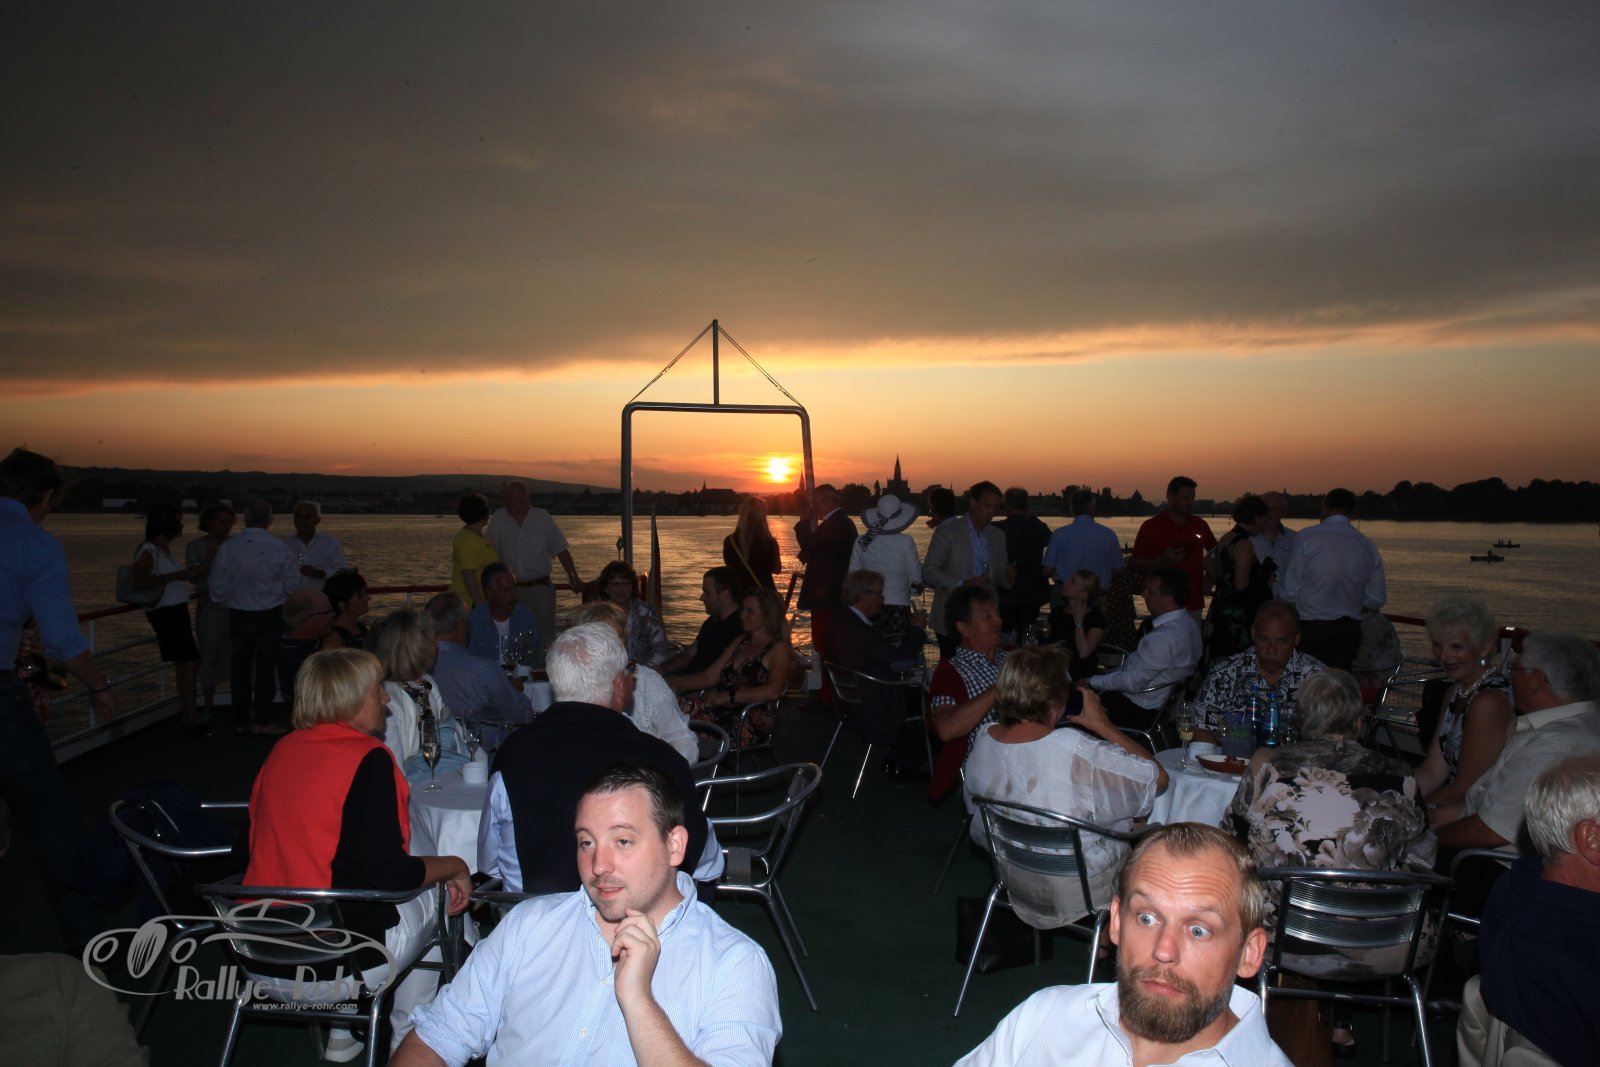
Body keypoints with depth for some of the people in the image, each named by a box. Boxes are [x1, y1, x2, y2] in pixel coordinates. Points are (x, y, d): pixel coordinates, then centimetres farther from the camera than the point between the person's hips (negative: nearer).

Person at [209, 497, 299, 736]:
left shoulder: (228, 547, -8)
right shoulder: (278, 548, -13)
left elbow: (218, 587, -2)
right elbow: (292, 583, -7)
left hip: (239, 616, 2)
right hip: (270, 616, -2)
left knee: (240, 667, 13)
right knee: (265, 668, 5)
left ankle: (241, 721, 20)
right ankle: (262, 722, 8)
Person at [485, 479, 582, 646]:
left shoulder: (543, 517, 2)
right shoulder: (499, 518, 3)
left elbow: (561, 550, 7)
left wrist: (574, 578, 3)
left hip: (540, 589, -1)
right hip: (511, 591, 1)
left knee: (545, 637, 0)